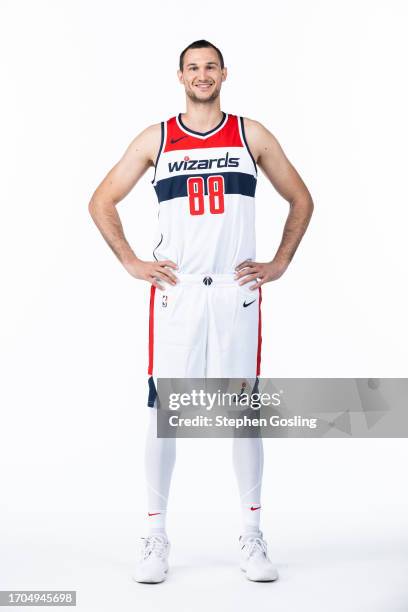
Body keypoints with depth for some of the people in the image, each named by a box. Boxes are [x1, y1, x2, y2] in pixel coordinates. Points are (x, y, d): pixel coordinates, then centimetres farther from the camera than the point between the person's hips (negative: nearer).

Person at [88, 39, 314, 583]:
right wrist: (131, 264, 2)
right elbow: (102, 202, 11)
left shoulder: (251, 134, 8)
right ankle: (156, 538, 12)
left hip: (238, 290, 0)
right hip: (176, 290, 0)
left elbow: (301, 200, 15)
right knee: (163, 411, 0)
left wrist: (279, 264, 6)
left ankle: (252, 537, 15)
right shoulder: (156, 139, 8)